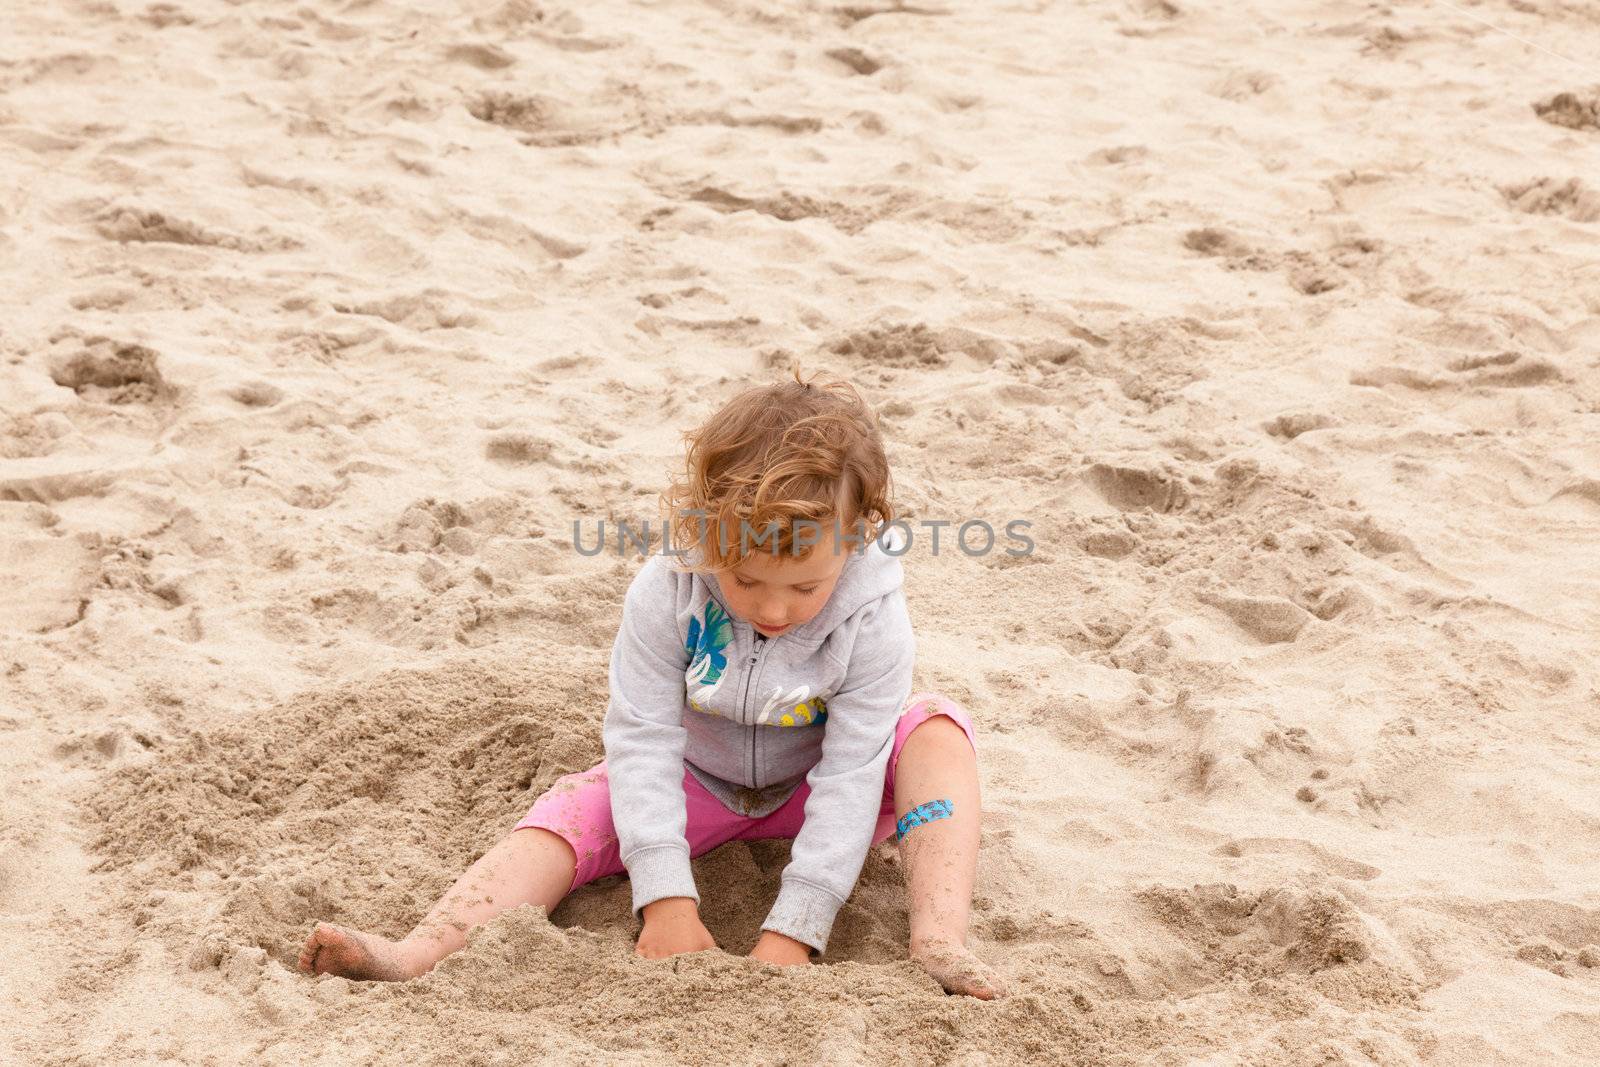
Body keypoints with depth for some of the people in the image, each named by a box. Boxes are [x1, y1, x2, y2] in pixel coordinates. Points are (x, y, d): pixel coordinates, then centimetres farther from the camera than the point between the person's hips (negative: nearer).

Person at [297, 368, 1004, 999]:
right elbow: (642, 741, -26)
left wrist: (793, 931, -34)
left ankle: (938, 944, -38)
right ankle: (421, 951, -38)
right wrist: (667, 899, -34)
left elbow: (850, 778, -29)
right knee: (578, 809, -23)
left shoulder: (872, 619, -29)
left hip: (814, 791, -1)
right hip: (696, 783, 1)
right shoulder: (665, 592, -28)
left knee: (936, 728, -26)